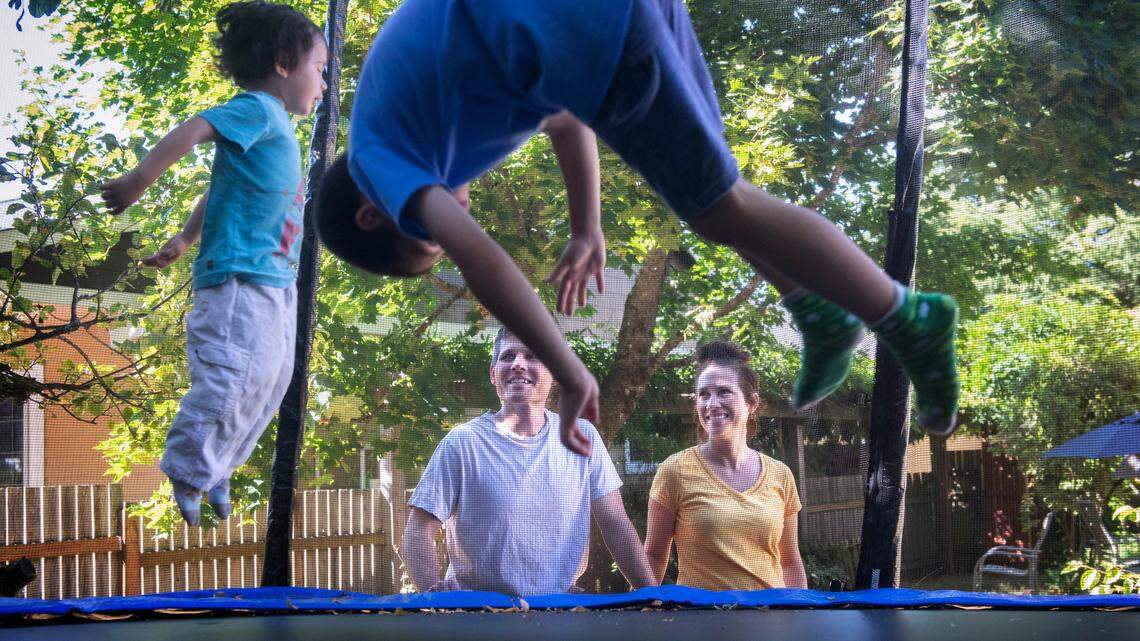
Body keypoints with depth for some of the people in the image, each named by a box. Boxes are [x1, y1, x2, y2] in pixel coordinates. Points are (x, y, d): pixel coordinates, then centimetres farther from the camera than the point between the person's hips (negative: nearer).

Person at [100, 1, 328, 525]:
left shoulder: (275, 128, 21)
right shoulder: (260, 109, -9)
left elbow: (220, 188, 27)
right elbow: (192, 131, -23)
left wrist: (184, 240, 32)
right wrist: (137, 183, -25)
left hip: (274, 281, 10)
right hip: (240, 275, -10)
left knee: (271, 378, 13)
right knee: (234, 375, -15)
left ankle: (214, 471, 22)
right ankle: (185, 478, -5)